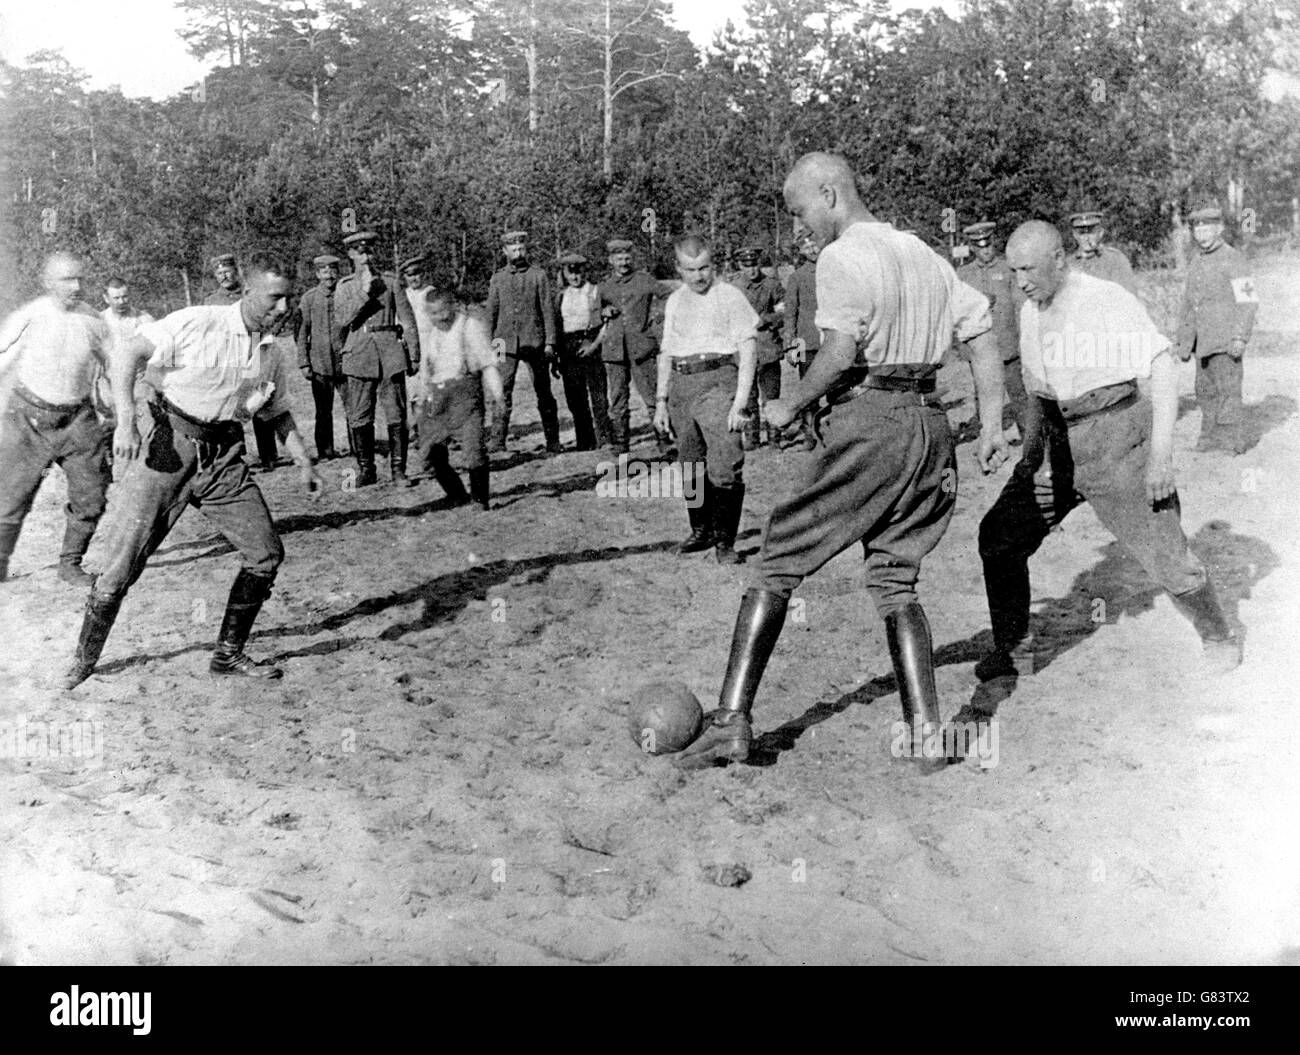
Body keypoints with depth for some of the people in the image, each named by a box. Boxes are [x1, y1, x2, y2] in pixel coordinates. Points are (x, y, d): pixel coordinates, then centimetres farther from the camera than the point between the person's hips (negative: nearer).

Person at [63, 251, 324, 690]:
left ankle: (228, 655, 15)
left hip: (225, 457, 5)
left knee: (266, 555, -1)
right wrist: (126, 419, -25)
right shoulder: (196, 324, -11)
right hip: (171, 446, -5)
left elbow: (279, 414, 21)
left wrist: (305, 463, 11)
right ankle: (84, 660, 17)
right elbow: (130, 357, -13)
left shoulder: (272, 355, 8)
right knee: (123, 565, -3)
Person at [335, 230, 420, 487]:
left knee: (397, 417, -2)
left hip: (390, 355, 0)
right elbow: (341, 320, -5)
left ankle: (398, 470, 6)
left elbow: (408, 321, 8)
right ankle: (365, 470, 13)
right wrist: (364, 292, -11)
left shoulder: (390, 282, 8)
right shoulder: (344, 286, 10)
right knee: (359, 419, 1)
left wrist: (414, 357, 3)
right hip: (358, 357, 0)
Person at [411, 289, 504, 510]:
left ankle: (480, 498, -4)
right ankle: (457, 496, 13)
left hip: (464, 390, -5)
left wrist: (496, 394, -8)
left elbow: (488, 363, 0)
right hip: (436, 396, 6)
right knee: (430, 455, -2)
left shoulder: (471, 326, 4)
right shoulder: (429, 337, 21)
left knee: (474, 448, -19)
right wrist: (423, 400, 23)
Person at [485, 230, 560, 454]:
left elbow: (548, 310, 1)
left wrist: (550, 342, -5)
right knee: (502, 392, -8)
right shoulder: (497, 279, 10)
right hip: (506, 343, 1)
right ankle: (497, 440, -6)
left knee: (543, 392, 3)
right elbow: (491, 313, 13)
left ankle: (552, 441, 11)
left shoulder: (538, 275, 3)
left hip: (534, 341, -1)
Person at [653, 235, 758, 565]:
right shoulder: (674, 302, 16)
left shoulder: (730, 296, -1)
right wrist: (661, 402, 15)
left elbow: (748, 352, -5)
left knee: (725, 466, -13)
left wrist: (740, 403, -13)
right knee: (691, 467, 11)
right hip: (681, 386, 6)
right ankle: (702, 532, 25)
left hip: (717, 381, -6)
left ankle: (725, 541, -5)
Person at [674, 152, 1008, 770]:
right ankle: (926, 734, 7)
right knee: (895, 580, 14)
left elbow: (841, 352, -18)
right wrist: (994, 424, 16)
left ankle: (731, 722, -1)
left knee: (778, 561, 0)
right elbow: (983, 332, 16)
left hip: (867, 420, -7)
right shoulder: (925, 256, 19)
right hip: (929, 422, 8)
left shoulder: (841, 256, -5)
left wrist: (788, 407, -5)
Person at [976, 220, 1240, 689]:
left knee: (1163, 551, -1)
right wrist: (1032, 446, 15)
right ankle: (1013, 648, 13)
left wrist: (1161, 453, -20)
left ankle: (1218, 637, 24)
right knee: (1000, 535, 0)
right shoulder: (1030, 313, 8)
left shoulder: (1110, 301, -13)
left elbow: (1164, 371, -15)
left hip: (1115, 438, -6)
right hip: (1058, 443, 7)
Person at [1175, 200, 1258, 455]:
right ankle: (1211, 437, 20)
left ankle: (1232, 440, -3)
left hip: (1226, 341, -7)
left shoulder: (1233, 260, -8)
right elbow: (1187, 304, 21)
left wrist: (1240, 338, -21)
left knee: (1228, 390, -8)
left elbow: (1248, 302, -13)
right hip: (1203, 342, 7)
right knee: (1205, 390, 11)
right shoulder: (1195, 263, 15)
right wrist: (1183, 341, 18)